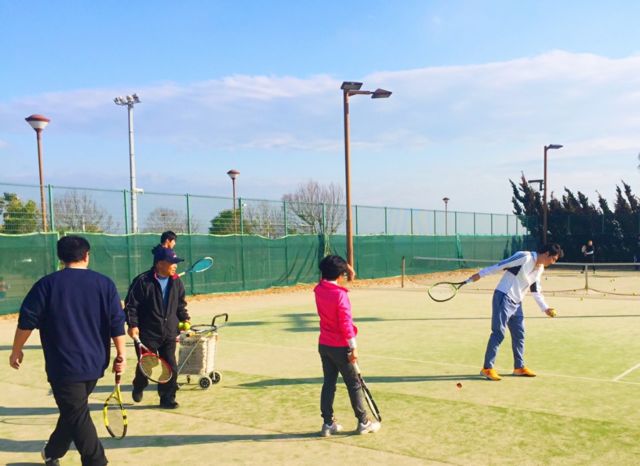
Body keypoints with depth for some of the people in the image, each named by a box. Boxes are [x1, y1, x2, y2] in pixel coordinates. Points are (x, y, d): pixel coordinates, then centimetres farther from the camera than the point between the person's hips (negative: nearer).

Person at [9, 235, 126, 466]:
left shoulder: (47, 283, -5)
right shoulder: (104, 283, -1)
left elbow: (27, 320, -6)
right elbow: (117, 323, -4)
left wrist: (16, 350, 7)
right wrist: (120, 355, 2)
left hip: (63, 365, -4)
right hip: (94, 363, 4)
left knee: (78, 417, 3)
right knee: (73, 410, 22)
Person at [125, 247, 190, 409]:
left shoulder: (176, 282, 5)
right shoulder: (143, 281, -13)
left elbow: (180, 304, 17)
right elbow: (131, 304, -10)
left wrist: (184, 318, 6)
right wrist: (132, 325, -16)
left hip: (169, 334, 4)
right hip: (147, 334, -4)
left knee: (170, 367, 1)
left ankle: (167, 398, 14)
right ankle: (138, 387, 41)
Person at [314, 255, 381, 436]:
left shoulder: (319, 289, -1)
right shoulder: (340, 294, -21)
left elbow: (327, 277, 23)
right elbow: (346, 323, -20)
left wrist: (345, 267, 13)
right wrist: (353, 348, -14)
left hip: (324, 345, 6)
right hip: (340, 347, -6)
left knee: (328, 383, 13)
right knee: (354, 385, 8)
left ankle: (328, 423, 16)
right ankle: (363, 422, 19)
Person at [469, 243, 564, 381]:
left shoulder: (540, 269, 12)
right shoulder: (524, 257, -16)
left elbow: (536, 290, 21)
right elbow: (500, 265, -16)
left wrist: (545, 308, 16)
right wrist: (480, 274, -15)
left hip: (516, 303, 9)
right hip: (504, 297, -9)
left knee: (519, 334, 11)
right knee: (499, 333, -10)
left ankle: (519, 367, 24)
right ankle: (487, 368, -6)